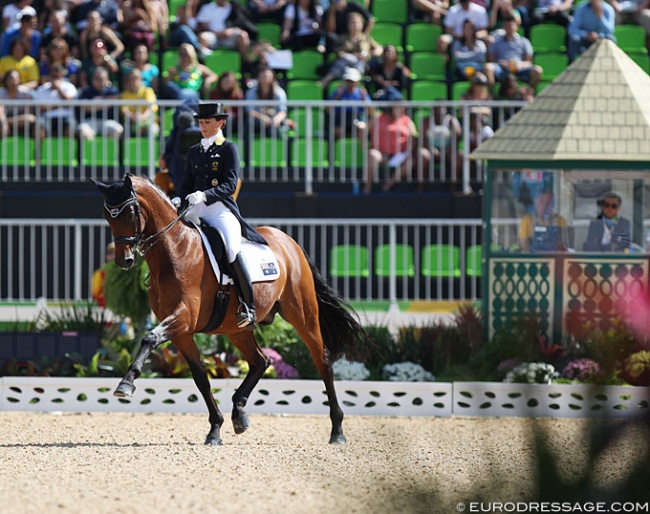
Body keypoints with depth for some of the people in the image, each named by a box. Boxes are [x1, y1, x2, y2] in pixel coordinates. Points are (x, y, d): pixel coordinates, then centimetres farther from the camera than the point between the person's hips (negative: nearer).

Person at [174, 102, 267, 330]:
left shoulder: (228, 149, 3)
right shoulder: (194, 152, 21)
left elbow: (230, 185, -8)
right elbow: (187, 184, 19)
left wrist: (205, 195, -24)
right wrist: (179, 199, -4)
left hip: (221, 210, -6)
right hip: (196, 212, 6)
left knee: (232, 249, -30)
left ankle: (249, 309, -25)